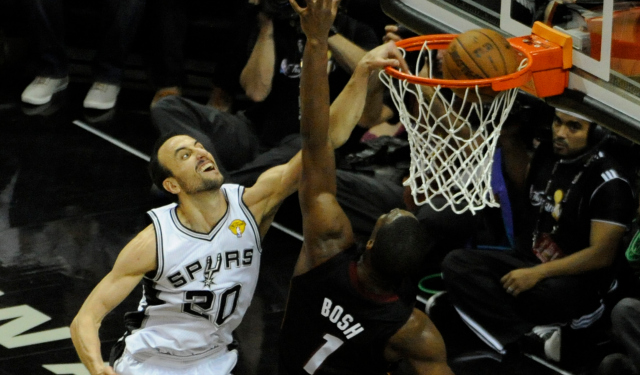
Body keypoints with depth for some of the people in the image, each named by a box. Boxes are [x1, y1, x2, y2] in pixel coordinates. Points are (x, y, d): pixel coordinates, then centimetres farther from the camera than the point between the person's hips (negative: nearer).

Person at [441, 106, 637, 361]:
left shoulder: (608, 182, -14)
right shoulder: (547, 154, 7)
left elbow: (602, 254, -18)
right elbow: (523, 185, 30)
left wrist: (538, 273, -23)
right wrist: (508, 138, 13)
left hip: (576, 277, -9)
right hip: (527, 261, 9)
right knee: (455, 264, -20)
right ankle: (537, 338, -32)